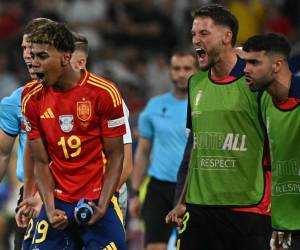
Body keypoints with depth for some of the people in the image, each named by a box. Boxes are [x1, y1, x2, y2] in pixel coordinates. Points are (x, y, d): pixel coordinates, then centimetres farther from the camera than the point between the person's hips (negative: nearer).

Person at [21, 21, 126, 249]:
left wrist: (102, 206, -15)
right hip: (57, 202, 3)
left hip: (98, 202, -3)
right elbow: (41, 162, 3)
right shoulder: (32, 98, -1)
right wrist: (50, 209, -11)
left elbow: (115, 156, -5)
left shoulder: (104, 93, -10)